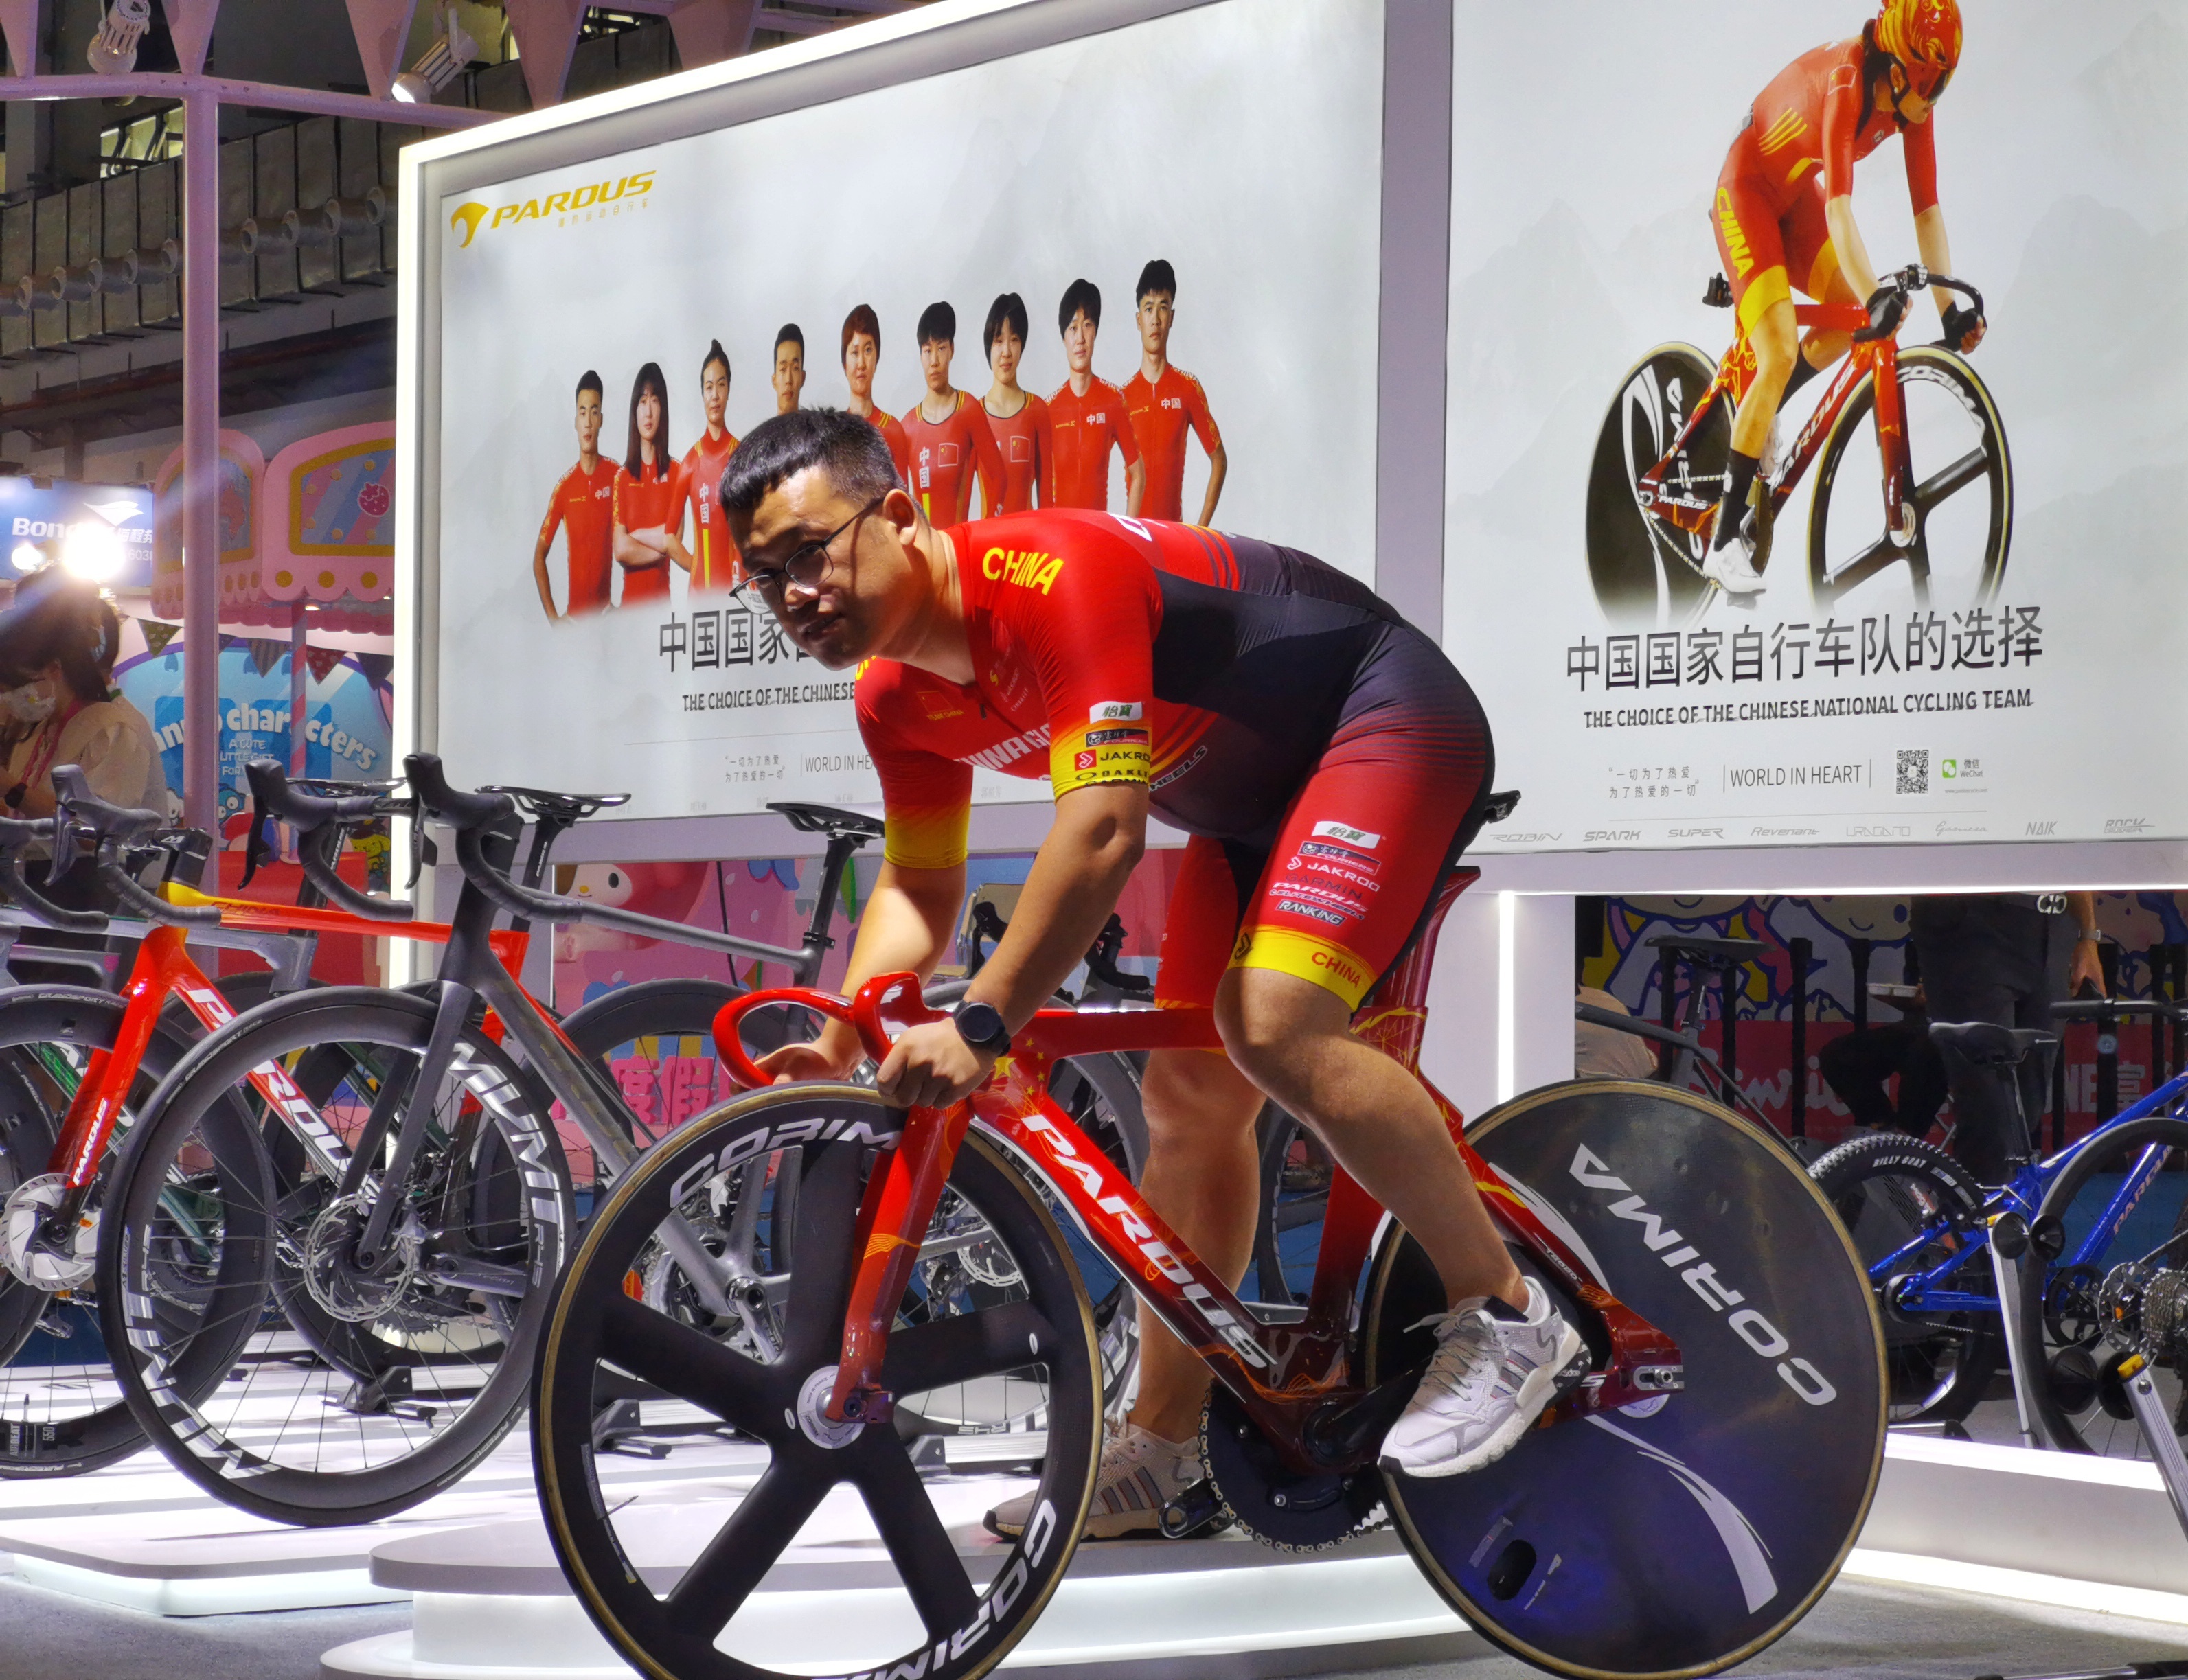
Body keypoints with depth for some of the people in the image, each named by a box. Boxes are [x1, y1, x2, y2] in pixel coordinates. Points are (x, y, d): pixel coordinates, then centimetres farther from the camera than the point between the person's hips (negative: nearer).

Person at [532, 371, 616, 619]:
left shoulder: (615, 476, -1)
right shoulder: (565, 486, 1)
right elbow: (539, 556, 7)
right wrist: (552, 617, -3)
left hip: (605, 613, -1)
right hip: (573, 615, 1)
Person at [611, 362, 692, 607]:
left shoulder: (675, 471, 0)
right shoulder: (623, 476, 4)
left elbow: (675, 540, -8)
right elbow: (620, 550, -6)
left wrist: (637, 536, -7)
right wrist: (661, 547, -9)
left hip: (662, 597, -1)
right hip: (631, 598, 1)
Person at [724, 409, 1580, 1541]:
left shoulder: (1049, 576, -32)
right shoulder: (901, 699, -3)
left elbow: (1103, 828, -39)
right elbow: (919, 884, 8)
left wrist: (982, 1025, -41)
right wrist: (842, 1043, -8)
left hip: (1390, 719, -9)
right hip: (1254, 794, 9)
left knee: (1274, 1030, -27)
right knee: (1187, 1097, 5)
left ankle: (1507, 1320, -13)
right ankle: (1162, 1451, 13)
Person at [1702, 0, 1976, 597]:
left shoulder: (1913, 97, -13)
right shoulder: (1846, 84, -35)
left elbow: (1927, 207, -10)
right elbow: (1840, 208, -43)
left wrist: (1948, 307, -15)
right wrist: (1876, 296, -53)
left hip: (1797, 197, 8)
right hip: (1747, 190, -8)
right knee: (1780, 356, -19)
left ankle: (1756, 416, 18)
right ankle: (1724, 542, -15)